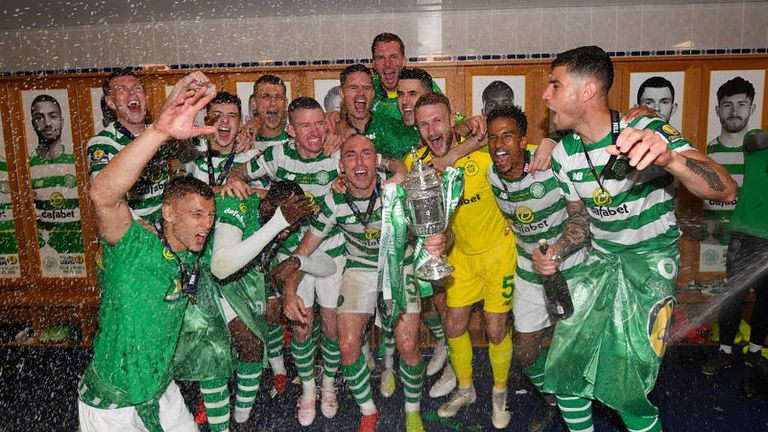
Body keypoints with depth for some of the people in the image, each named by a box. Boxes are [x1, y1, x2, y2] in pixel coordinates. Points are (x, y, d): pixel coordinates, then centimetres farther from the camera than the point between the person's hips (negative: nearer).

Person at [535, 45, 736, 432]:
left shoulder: (647, 132, -19)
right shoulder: (564, 154, -3)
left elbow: (725, 189, -30)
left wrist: (669, 157, -50)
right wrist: (556, 252, -12)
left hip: (651, 259, -5)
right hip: (600, 258, 5)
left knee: (623, 387, -12)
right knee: (562, 369, 4)